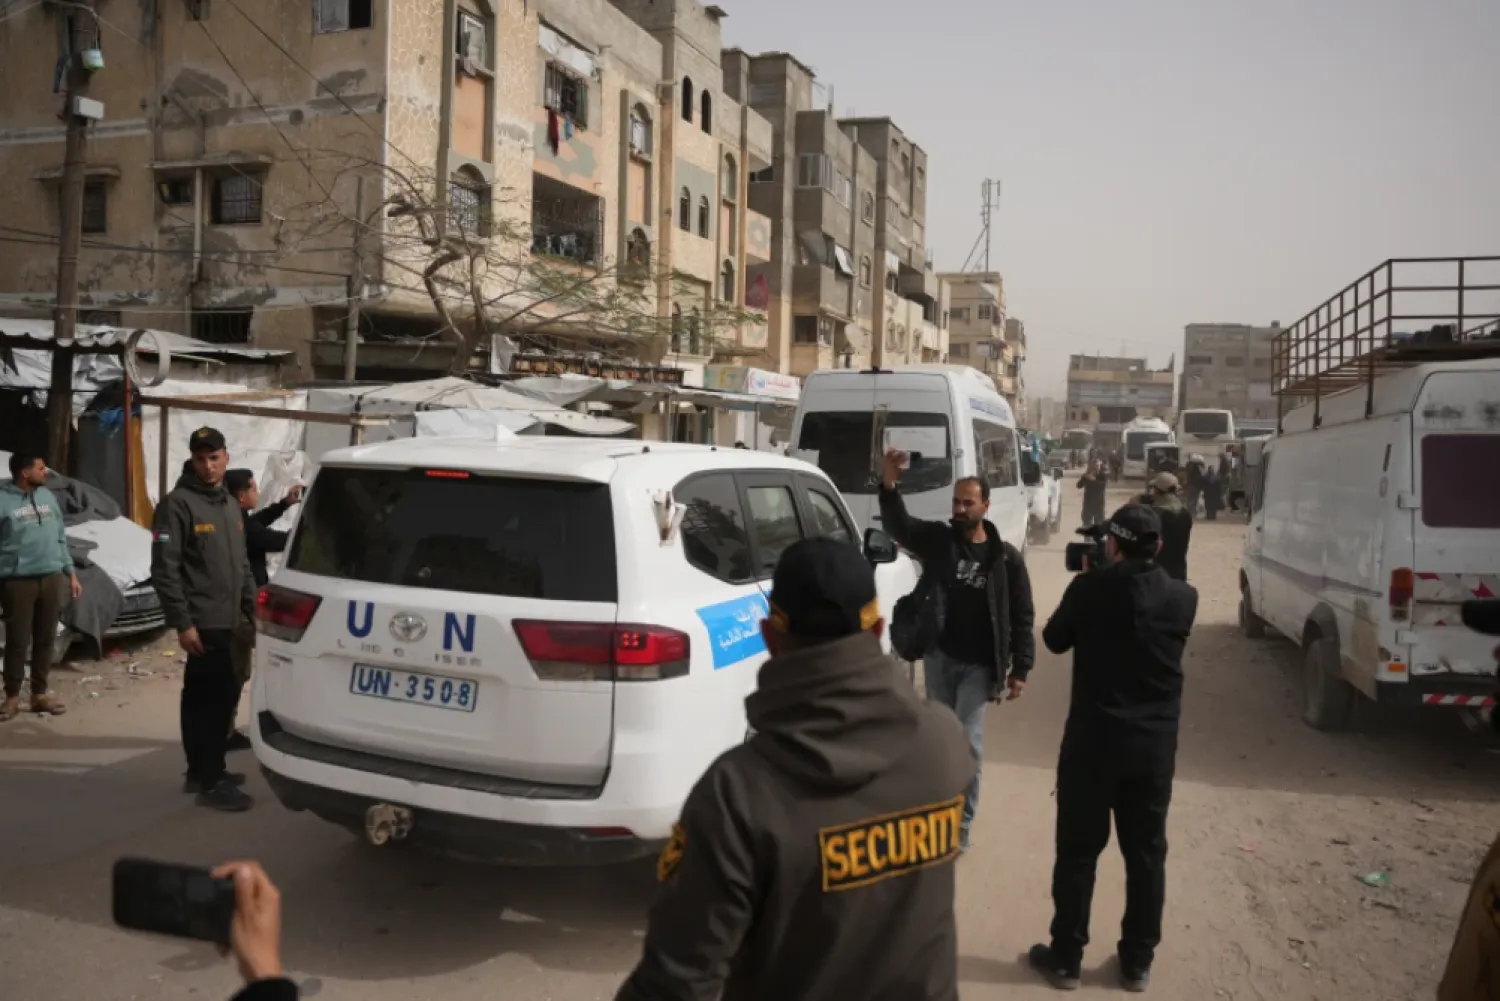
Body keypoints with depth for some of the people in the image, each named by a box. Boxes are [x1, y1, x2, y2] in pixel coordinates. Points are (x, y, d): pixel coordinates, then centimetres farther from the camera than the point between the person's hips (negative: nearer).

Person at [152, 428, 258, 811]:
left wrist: (252, 608, 15)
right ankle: (211, 782, 1)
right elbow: (164, 570, -16)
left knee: (201, 697, 16)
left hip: (228, 621, 8)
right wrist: (182, 623, -18)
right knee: (216, 698, -7)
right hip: (203, 623, -8)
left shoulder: (230, 505, 15)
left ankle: (200, 772, 25)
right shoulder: (178, 504, -11)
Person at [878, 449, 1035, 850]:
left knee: (968, 742, -4)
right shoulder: (937, 539, -1)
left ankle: (961, 824, 8)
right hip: (938, 657, 3)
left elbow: (1022, 618, -1)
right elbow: (898, 525, -15)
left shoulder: (1005, 557, -5)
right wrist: (889, 485, -33)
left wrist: (1020, 669, -5)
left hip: (977, 665, -3)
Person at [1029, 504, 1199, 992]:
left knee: (1077, 852, 9)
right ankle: (1137, 962, 25)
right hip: (1155, 746, 3)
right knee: (1146, 854, 14)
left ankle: (1066, 958, 18)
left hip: (1092, 741, -2)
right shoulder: (1183, 599, -5)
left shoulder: (1089, 589, -13)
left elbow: (1055, 640, 2)